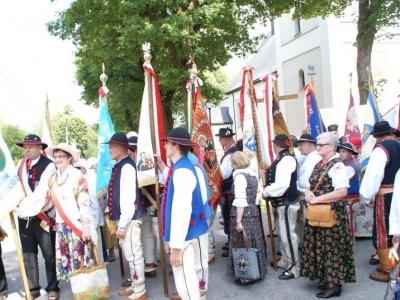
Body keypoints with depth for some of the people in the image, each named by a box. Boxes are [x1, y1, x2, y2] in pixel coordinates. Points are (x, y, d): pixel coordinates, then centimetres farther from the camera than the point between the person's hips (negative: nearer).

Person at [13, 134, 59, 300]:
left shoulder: (48, 166, -13)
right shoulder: (20, 165, 6)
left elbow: (42, 192, -19)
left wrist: (23, 207, -18)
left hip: (42, 216, -5)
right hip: (24, 217, 5)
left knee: (49, 254, 5)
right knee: (28, 254, 14)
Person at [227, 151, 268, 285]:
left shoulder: (239, 175, -11)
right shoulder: (252, 174, 13)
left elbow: (240, 200, -18)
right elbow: (254, 195, 12)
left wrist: (238, 221, -18)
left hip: (243, 214, -8)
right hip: (253, 212, 8)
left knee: (243, 245, 1)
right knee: (253, 244, 14)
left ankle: (247, 276, 8)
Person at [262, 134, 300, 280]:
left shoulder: (286, 159, -20)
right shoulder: (282, 159, 9)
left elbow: (281, 184, -29)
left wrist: (266, 192, -18)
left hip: (286, 204, -10)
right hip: (280, 203, 10)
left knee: (288, 235, 0)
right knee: (282, 233, 22)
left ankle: (294, 268, 14)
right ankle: (285, 261, 38)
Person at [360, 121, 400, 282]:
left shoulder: (381, 149, -13)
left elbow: (374, 174, -19)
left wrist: (367, 196, -10)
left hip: (385, 195, -7)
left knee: (382, 232, 2)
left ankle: (386, 271, 9)